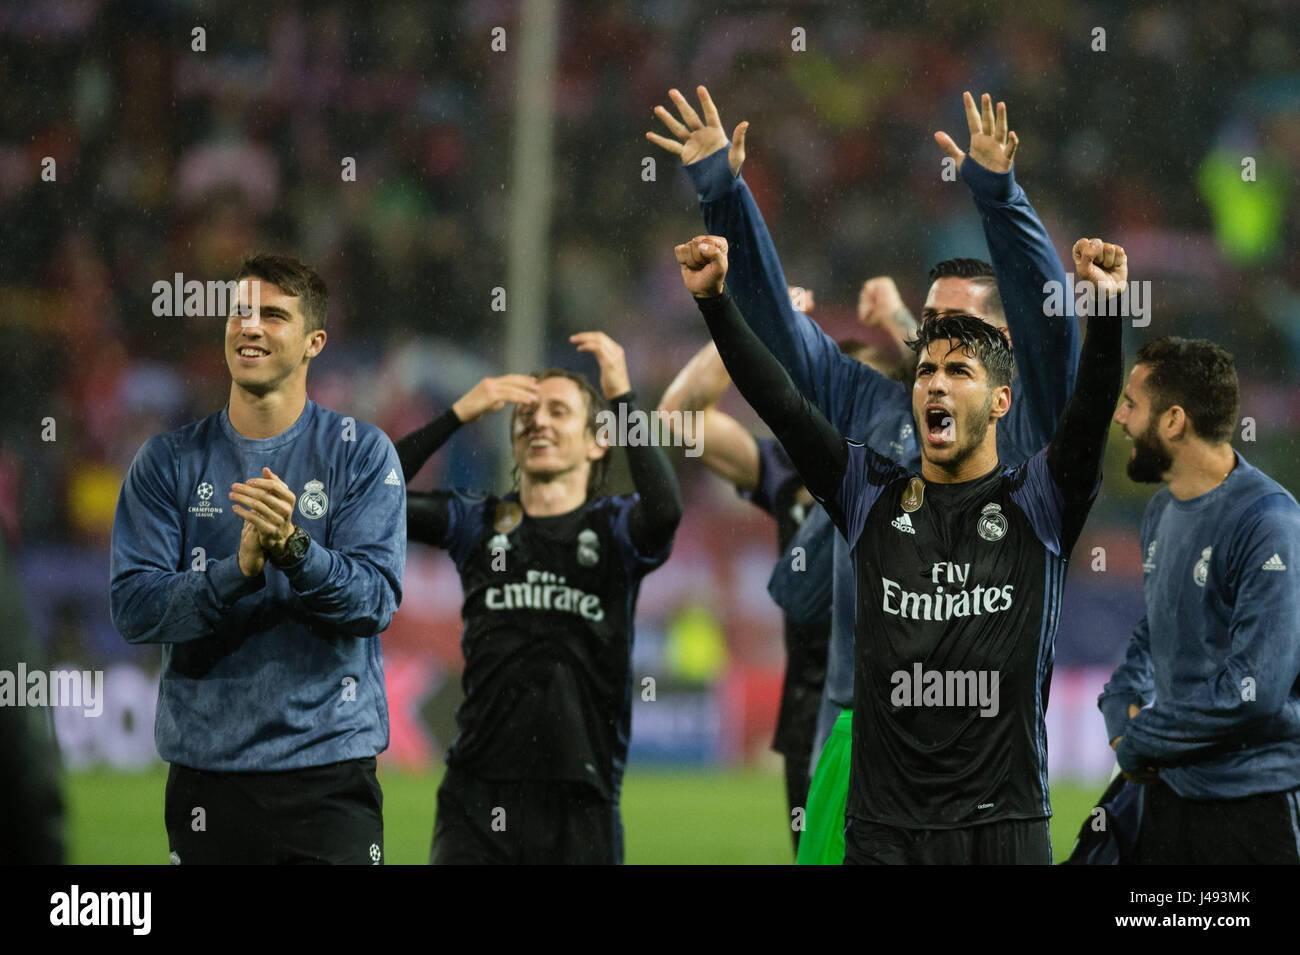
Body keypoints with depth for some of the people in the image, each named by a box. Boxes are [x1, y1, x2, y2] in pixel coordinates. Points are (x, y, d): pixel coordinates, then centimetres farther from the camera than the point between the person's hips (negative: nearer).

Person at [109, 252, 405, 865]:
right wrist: (239, 571, -20)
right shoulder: (169, 462, 6)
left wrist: (292, 548, -26)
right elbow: (133, 607, -4)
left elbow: (375, 601, -9)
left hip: (328, 765, -2)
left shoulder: (361, 454, 1)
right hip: (206, 765, 2)